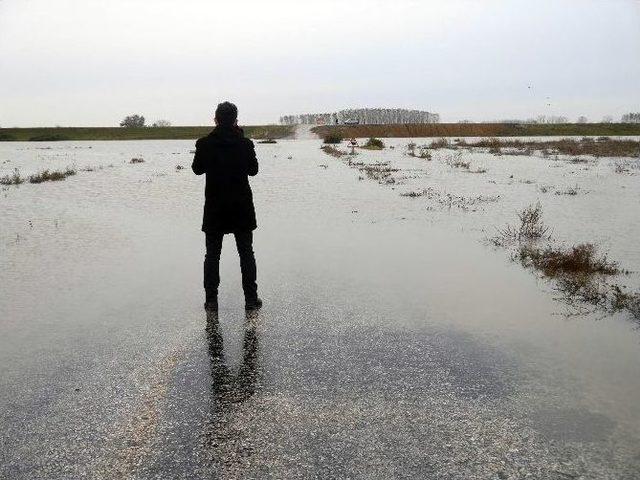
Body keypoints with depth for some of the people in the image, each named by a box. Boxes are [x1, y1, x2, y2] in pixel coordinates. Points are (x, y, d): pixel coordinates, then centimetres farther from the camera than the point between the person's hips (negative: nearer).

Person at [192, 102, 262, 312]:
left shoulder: (205, 144, -8)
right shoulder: (244, 144, -9)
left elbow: (197, 169, 5)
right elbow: (253, 170, 5)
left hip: (214, 208, 0)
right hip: (242, 208, 0)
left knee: (212, 254, 9)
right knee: (246, 253, 11)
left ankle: (211, 300, 9)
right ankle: (251, 298, 13)